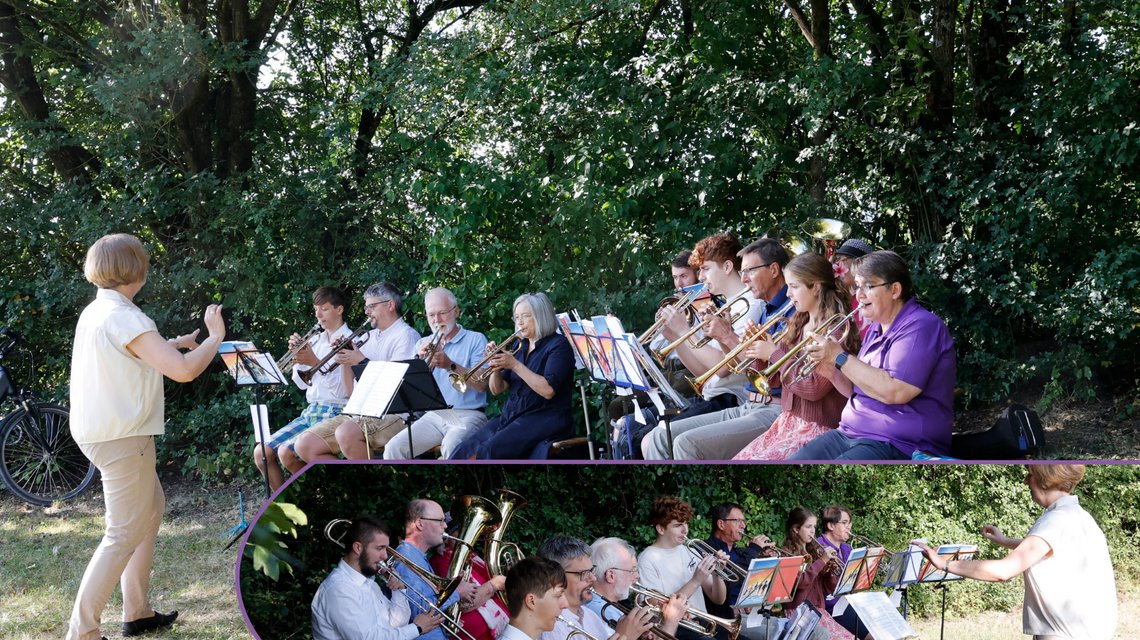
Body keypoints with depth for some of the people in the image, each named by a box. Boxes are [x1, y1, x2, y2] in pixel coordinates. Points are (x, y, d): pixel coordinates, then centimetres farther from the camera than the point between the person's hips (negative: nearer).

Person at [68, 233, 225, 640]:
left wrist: (173, 343, 29)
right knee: (125, 534, -3)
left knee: (151, 507, 21)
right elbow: (183, 371, -27)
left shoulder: (95, 312, 9)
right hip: (121, 438, -10)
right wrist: (215, 336, -12)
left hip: (99, 432, 10)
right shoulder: (125, 318, -21)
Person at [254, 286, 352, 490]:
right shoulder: (316, 340, 15)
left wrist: (315, 363, -22)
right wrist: (297, 354, 1)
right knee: (261, 453, -3)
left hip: (334, 414, -8)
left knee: (286, 452, -24)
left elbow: (342, 389, -16)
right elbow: (302, 384, 15)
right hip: (310, 412, 8)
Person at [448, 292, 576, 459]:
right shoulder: (521, 346, 16)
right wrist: (495, 364, -4)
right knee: (465, 449, -18)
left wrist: (515, 365, -17)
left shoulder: (558, 345, -4)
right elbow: (497, 389, 15)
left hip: (544, 419, -6)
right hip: (511, 415, 6)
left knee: (492, 449, -31)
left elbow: (548, 390, -18)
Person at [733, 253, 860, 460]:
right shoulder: (798, 324, 12)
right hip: (787, 423, 8)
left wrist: (775, 352, -12)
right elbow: (775, 377, 16)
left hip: (818, 429, -8)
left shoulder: (836, 328, -12)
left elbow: (813, 388, -20)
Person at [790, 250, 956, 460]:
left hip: (898, 446, -9)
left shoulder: (921, 326, -12)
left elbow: (894, 392, -24)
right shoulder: (875, 329, 17)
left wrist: (840, 358, -16)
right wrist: (833, 374, 1)